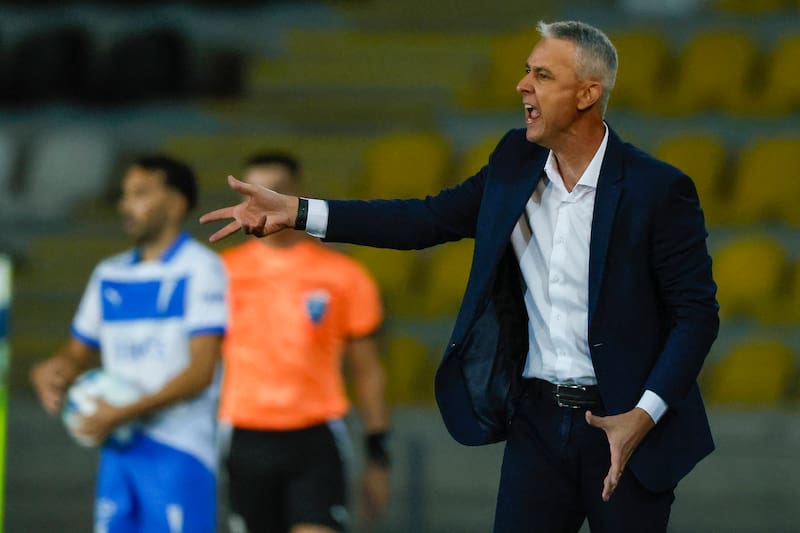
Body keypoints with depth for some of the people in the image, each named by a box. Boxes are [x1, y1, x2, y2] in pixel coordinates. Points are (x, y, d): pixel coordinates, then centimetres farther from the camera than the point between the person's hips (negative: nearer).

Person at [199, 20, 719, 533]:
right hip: (538, 418, 4)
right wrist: (296, 212, 2)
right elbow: (429, 219, 8)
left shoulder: (659, 189, -12)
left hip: (623, 424, -4)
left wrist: (645, 415, -21)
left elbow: (697, 312, -10)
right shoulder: (516, 162, 4)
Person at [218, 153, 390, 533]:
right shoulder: (223, 273, 4)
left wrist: (378, 457, 4)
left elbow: (367, 373, 7)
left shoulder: (342, 276, 2)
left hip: (316, 443, -2)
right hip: (247, 440, 2)